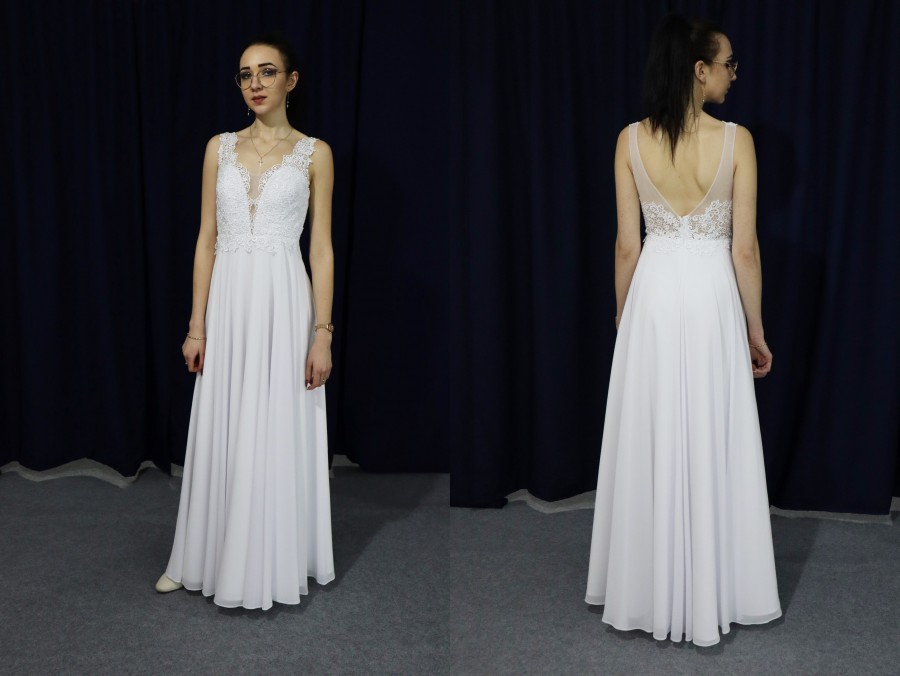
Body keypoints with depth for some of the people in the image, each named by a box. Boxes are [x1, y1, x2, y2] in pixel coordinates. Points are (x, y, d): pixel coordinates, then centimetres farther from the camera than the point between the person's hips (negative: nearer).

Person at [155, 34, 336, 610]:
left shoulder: (314, 153, 1)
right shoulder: (220, 148, 8)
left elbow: (322, 247, -2)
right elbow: (206, 240, 8)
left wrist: (323, 332, -8)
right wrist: (197, 325, 3)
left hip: (283, 302, -3)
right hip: (228, 302, 3)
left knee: (277, 434, 2)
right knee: (220, 434, 9)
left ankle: (271, 564, 16)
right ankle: (202, 558, 23)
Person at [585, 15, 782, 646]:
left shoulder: (631, 140, -4)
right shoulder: (736, 140, -10)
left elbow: (626, 246, -1)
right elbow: (745, 248, -7)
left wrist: (623, 318, 12)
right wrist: (756, 327, 3)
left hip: (653, 296, 2)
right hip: (712, 298, -2)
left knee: (650, 443, 11)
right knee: (711, 445, 8)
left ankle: (646, 590, 23)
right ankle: (710, 593, 19)